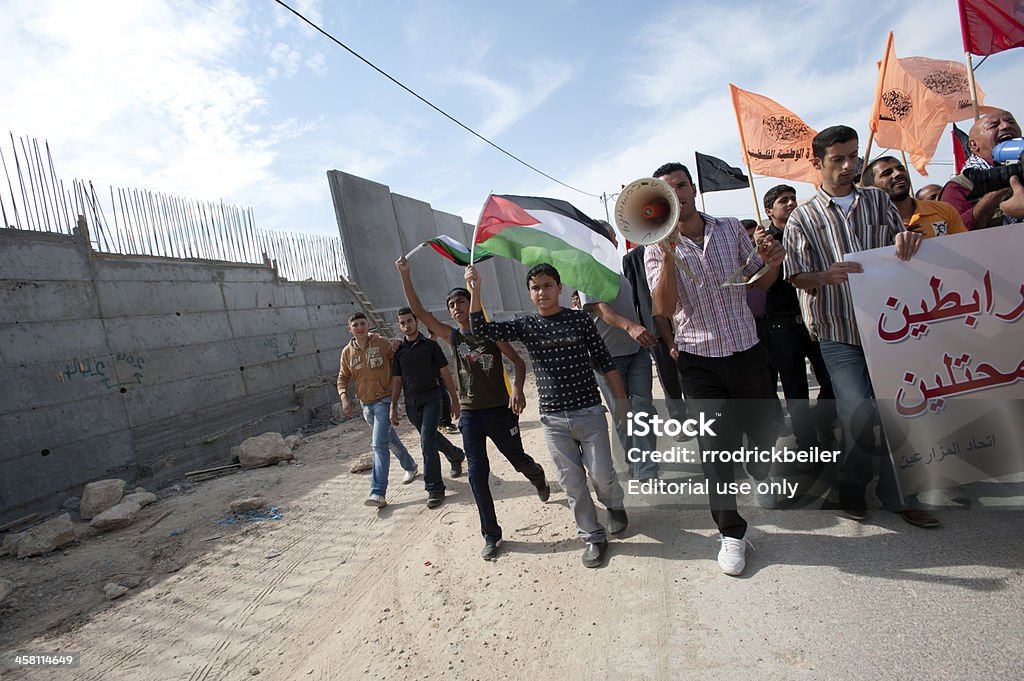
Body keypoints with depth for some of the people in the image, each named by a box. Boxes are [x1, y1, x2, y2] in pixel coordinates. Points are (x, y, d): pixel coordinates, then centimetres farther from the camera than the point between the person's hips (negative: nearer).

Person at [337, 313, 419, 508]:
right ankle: (410, 467, 45)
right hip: (366, 404, 5)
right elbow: (343, 378, 12)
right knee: (391, 439, 21)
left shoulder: (382, 343, -8)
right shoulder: (347, 352, 3)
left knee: (379, 444, -15)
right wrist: (344, 397, -5)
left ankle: (378, 493, -13)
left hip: (384, 400, -5)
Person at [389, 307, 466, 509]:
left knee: (427, 441, -13)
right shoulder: (398, 350, 5)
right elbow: (397, 380, 9)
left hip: (431, 399, -4)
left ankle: (434, 488, -3)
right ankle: (456, 455, 47)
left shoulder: (430, 345, -3)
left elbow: (445, 373, -1)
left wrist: (454, 399, -2)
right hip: (411, 403, 4)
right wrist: (393, 407, 5)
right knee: (431, 437, 18)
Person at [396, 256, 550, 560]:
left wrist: (517, 389, -22)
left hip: (500, 410, -2)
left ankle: (539, 479, 52)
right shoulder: (452, 336, 3)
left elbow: (518, 361, -3)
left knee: (519, 460, 14)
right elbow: (419, 311, -4)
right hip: (470, 415, 2)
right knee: (477, 474, -2)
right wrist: (404, 274, -12)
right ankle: (491, 535, 13)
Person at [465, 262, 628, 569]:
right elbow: (482, 329, -8)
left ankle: (615, 505, 38)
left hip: (589, 411, -1)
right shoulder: (525, 325, 2)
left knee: (601, 474, 2)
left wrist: (620, 398, 2)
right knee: (572, 483, 7)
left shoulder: (580, 319, -1)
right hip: (553, 419, 2)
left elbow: (605, 361, 2)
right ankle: (593, 537, 26)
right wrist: (475, 289, -18)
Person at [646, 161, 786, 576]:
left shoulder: (731, 228, 4)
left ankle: (760, 472, 51)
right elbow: (664, 308, -18)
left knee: (764, 429, 14)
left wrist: (772, 264, -10)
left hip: (746, 350, 3)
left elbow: (757, 282, 12)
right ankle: (731, 532, 15)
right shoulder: (659, 249, -4)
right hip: (699, 360, -2)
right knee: (714, 447, -2)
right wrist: (668, 254, -28)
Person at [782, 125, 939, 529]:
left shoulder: (878, 201, 11)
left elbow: (902, 249, 13)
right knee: (859, 414, -11)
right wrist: (825, 276, -25)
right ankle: (851, 487, 15)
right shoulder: (802, 218, 2)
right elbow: (797, 277, -4)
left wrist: (908, 239, -11)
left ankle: (896, 495, 26)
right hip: (839, 335, -3)